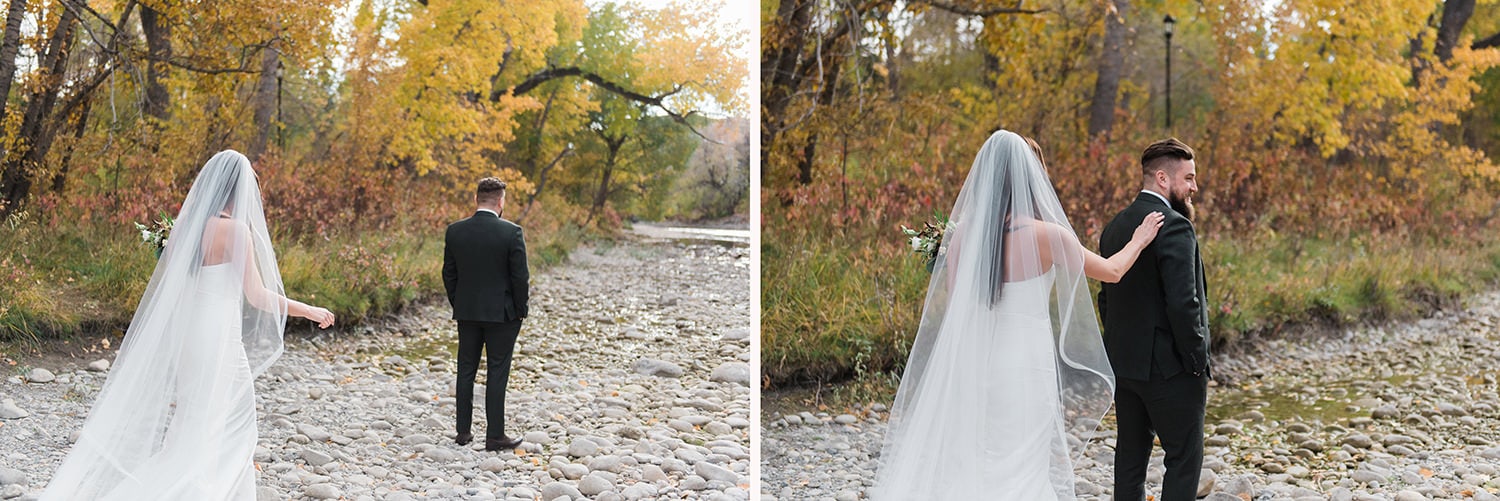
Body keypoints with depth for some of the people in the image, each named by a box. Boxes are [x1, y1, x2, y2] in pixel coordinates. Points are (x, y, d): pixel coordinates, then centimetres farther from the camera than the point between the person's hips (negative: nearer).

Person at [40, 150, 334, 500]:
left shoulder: (187, 224, 6)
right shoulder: (234, 229, -15)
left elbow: (166, 284, 13)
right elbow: (258, 295, -13)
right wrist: (310, 311, -4)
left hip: (184, 336, 7)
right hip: (219, 340, -7)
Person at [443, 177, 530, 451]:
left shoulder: (455, 231, -2)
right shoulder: (511, 232, -14)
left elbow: (449, 274, 4)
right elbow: (521, 277, -12)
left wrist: (457, 305, 15)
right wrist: (520, 311, 1)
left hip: (466, 312, 4)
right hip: (501, 313, -4)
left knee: (466, 372, 13)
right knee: (497, 374, 3)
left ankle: (463, 431, 19)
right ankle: (495, 436, 5)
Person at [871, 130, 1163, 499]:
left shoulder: (964, 230, -2)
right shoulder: (1047, 234, -11)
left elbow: (950, 302, 5)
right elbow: (1112, 270, 6)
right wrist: (1138, 242, 22)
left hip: (974, 363, 4)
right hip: (1027, 364, -4)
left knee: (969, 466, 13)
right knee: (1020, 471, 4)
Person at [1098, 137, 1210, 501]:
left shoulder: (1115, 227, 10)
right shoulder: (1174, 227, -16)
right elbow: (1183, 304, -21)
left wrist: (1121, 348, 19)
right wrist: (1198, 365, -13)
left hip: (1123, 363, 8)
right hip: (1168, 368, -8)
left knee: (1131, 455, 14)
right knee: (1184, 458, 0)